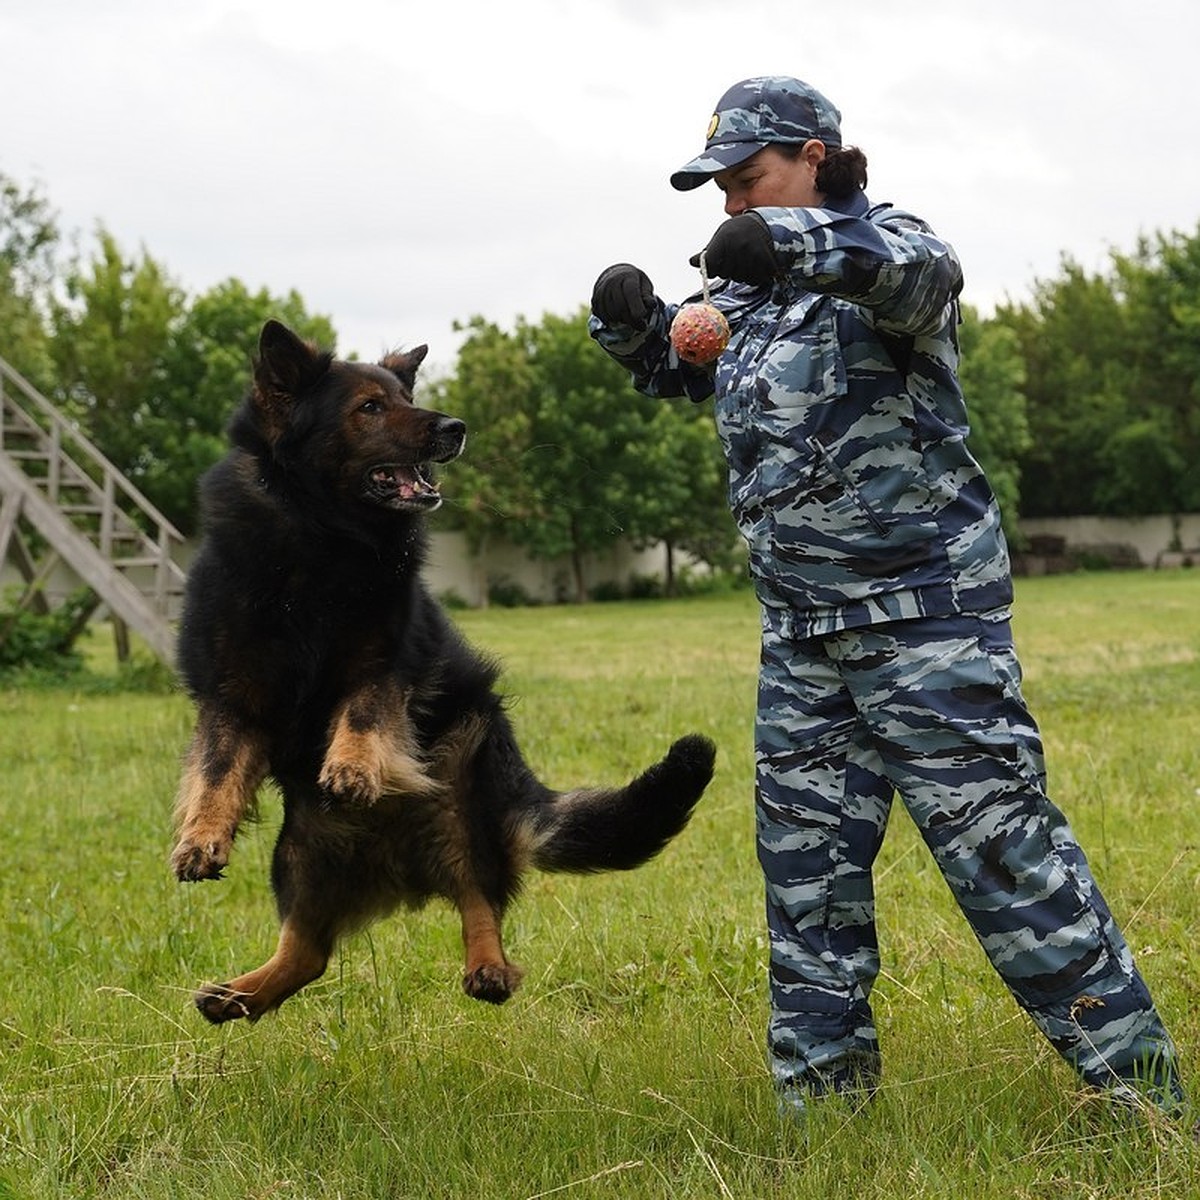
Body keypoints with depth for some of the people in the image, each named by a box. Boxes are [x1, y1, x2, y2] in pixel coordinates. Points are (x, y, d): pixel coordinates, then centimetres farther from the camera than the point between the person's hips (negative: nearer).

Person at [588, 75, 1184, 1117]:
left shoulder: (881, 244, -7)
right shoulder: (754, 296, 14)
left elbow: (924, 274, -31)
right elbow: (675, 364, 28)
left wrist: (792, 240, -47)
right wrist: (632, 321, 5)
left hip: (924, 608, -8)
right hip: (801, 628, 8)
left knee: (995, 838, -9)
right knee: (804, 857, 9)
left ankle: (1139, 1083, 0)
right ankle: (822, 1092, 20)